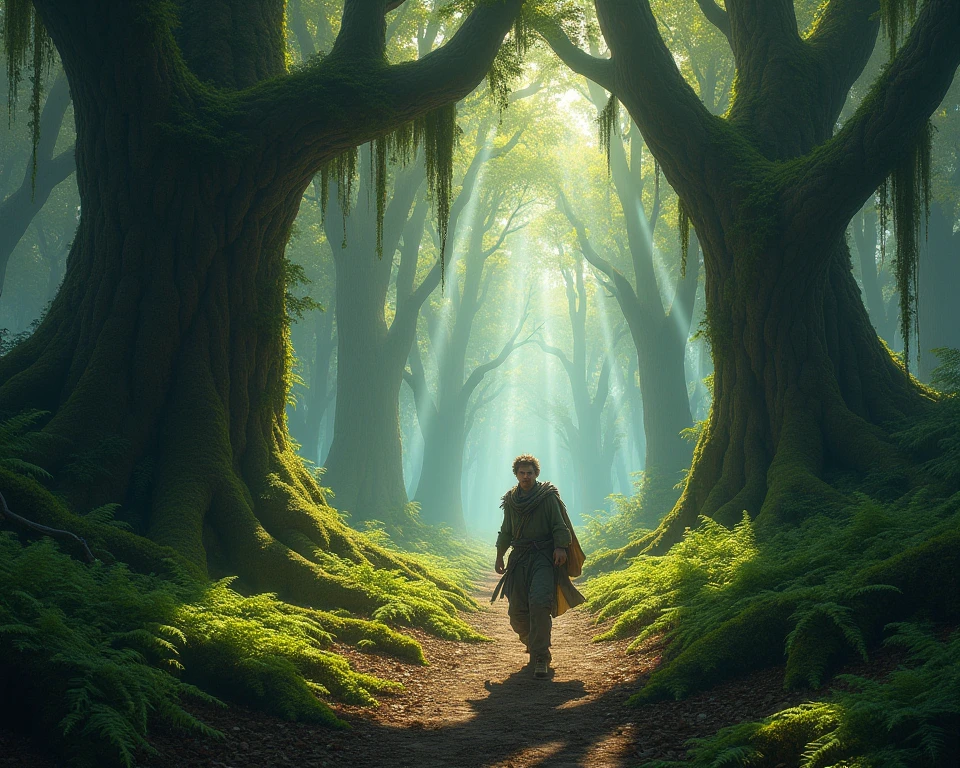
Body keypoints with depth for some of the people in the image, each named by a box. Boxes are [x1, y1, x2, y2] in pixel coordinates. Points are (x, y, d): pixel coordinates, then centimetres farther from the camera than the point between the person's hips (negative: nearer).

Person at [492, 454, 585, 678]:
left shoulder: (548, 496, 2)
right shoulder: (511, 500, 14)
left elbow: (559, 525, -3)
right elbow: (506, 532, 23)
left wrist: (560, 548, -18)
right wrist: (499, 557, 18)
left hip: (544, 557, -4)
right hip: (519, 559, 4)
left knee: (539, 602, -23)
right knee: (517, 610, -2)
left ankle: (541, 659, -23)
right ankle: (533, 645, 27)